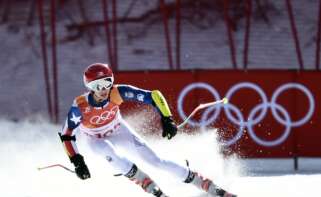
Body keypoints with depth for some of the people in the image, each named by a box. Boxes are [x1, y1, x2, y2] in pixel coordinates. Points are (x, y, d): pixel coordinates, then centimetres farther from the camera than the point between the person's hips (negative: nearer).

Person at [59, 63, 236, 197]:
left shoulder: (117, 93, -31)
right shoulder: (80, 106, -34)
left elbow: (153, 96, -28)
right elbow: (67, 135, -23)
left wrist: (167, 119, -39)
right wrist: (77, 162, -31)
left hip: (119, 131, 1)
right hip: (97, 140, -1)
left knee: (155, 160, -9)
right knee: (110, 154, -36)